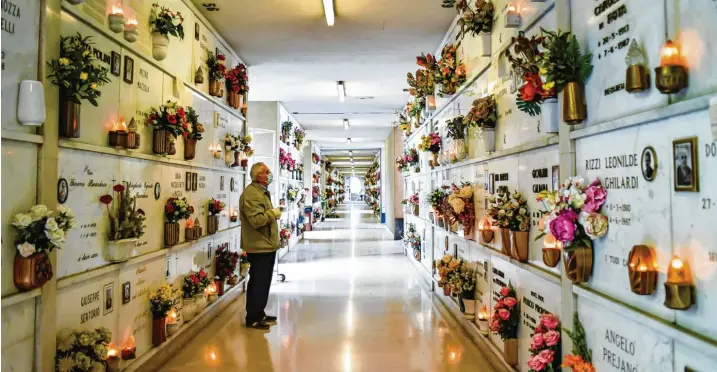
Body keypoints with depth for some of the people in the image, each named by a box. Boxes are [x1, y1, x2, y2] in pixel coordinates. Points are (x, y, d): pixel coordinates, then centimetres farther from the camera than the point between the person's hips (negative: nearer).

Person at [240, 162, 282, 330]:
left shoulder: (262, 191, 17)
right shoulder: (251, 193, -18)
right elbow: (256, 220, -28)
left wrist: (273, 213, 10)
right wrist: (273, 213, -15)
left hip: (266, 245, 11)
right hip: (259, 246, -11)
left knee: (262, 282, 16)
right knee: (258, 283, -4)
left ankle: (259, 314, 27)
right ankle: (253, 319, 6)